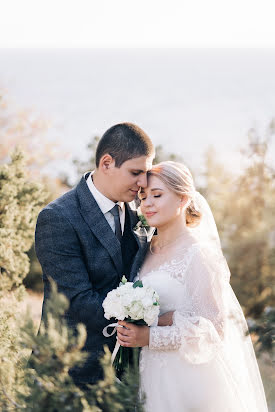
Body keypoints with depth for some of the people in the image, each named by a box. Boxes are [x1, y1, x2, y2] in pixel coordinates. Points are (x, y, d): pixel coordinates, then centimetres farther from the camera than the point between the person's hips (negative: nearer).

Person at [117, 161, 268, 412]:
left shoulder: (199, 254, -14)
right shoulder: (149, 250, 7)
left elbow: (213, 329, -16)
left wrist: (149, 337, -21)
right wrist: (132, 332, -4)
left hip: (191, 379, -6)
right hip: (156, 377, 6)